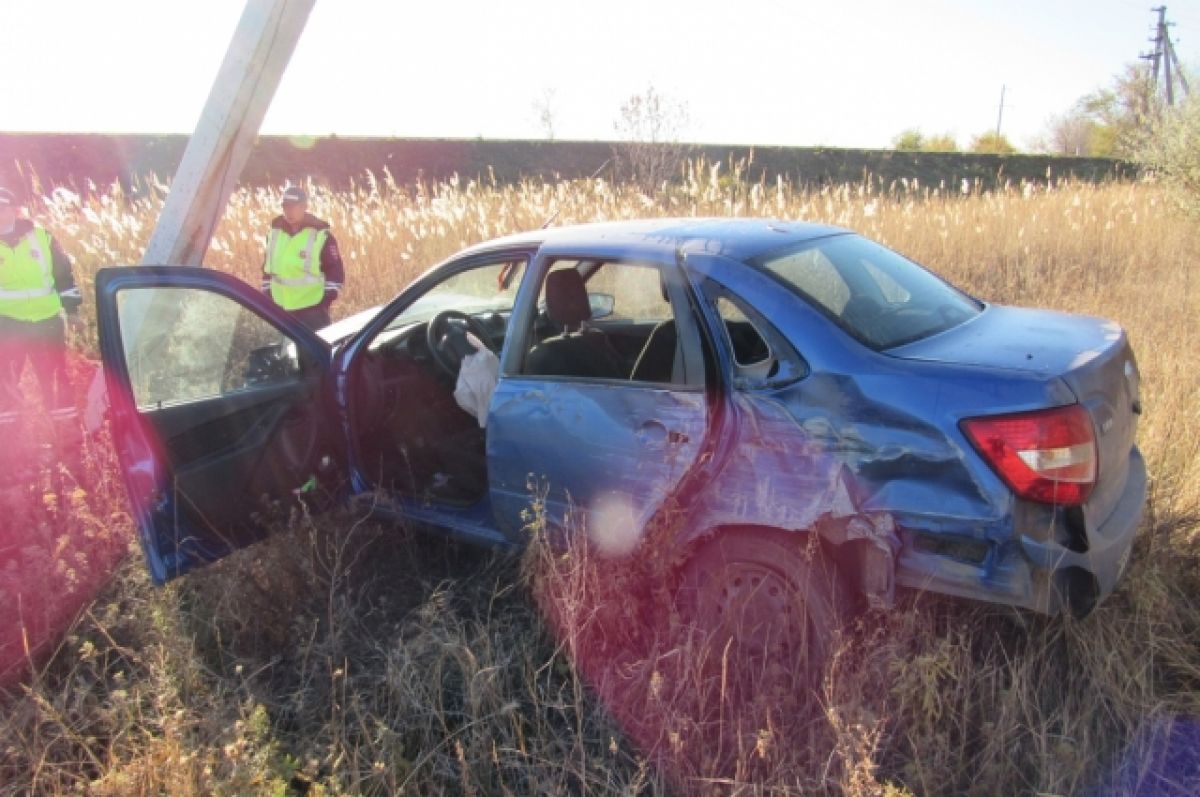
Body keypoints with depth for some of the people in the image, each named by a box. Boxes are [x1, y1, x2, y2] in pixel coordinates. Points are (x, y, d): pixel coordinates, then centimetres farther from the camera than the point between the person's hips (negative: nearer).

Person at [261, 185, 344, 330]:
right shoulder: (274, 234, 8)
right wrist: (267, 298, 13)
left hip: (313, 311, -5)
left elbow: (336, 271, -6)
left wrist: (326, 299, -11)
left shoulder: (321, 236, -8)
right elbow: (267, 268, 18)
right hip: (281, 311, 6)